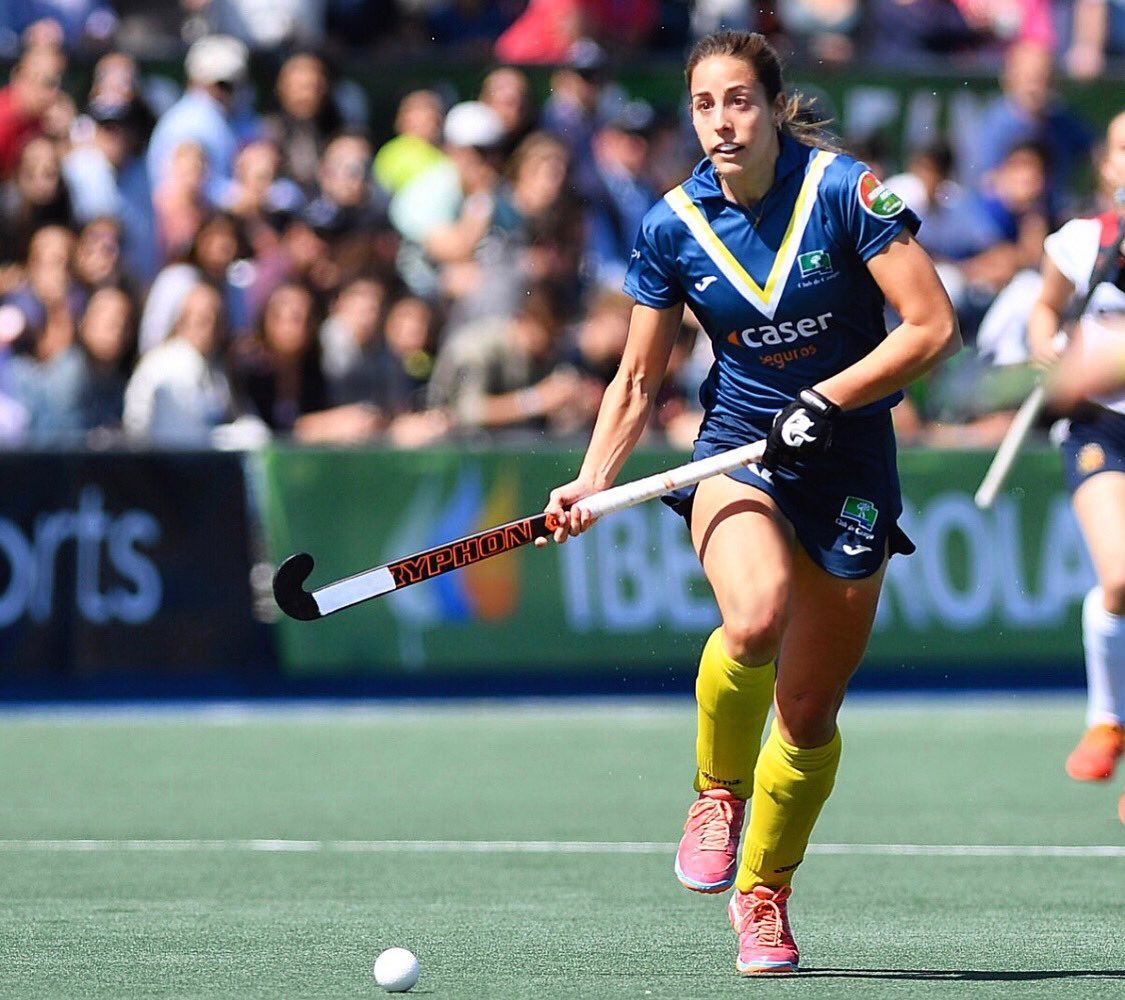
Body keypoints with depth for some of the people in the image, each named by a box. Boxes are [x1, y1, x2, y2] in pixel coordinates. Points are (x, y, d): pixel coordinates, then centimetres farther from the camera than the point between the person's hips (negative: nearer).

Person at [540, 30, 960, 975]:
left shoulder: (844, 189, -12)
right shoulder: (674, 225, -3)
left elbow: (933, 326, -13)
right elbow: (638, 380, 5)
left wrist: (827, 399, -20)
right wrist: (591, 482, -9)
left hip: (849, 463, 0)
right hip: (737, 450, 0)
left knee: (810, 710, 4)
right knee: (753, 619, -32)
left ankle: (763, 894, 25)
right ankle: (718, 792, -5)